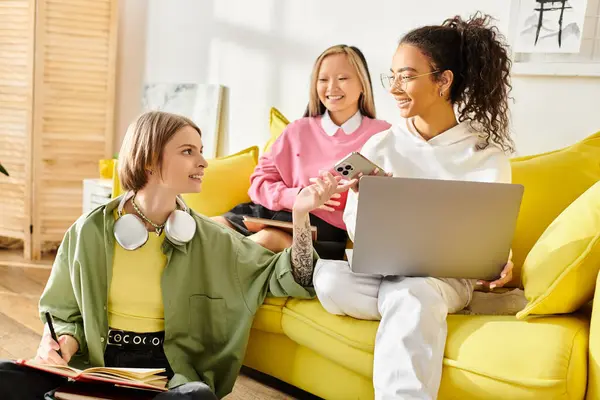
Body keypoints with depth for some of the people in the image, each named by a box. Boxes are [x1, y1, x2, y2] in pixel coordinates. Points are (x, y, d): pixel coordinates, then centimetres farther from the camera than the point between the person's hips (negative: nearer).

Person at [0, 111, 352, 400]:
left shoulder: (212, 238, 3)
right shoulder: (90, 231, 1)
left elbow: (285, 278, 3)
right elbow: (65, 313, 12)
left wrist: (301, 215, -10)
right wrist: (63, 342, -11)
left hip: (170, 369, 0)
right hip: (94, 363, 0)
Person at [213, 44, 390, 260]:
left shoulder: (382, 134, 5)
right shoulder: (298, 130, 14)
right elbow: (261, 181, 10)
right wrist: (298, 196, -9)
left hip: (327, 227, -3)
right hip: (277, 212, 4)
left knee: (270, 238, -34)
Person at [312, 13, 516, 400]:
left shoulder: (488, 153, -1)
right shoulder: (380, 146, 3)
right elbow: (355, 226, 2)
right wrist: (367, 201, -21)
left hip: (448, 274, -3)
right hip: (381, 268, 3)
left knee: (410, 297, -38)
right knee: (328, 276, -30)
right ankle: (431, 311, -17)